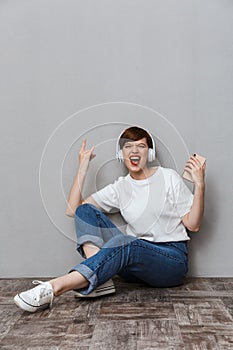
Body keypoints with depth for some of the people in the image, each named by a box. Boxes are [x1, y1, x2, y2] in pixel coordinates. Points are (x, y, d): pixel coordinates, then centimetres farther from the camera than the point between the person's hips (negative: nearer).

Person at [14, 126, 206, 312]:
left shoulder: (169, 177, 1)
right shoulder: (121, 187, 9)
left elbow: (193, 225, -2)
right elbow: (72, 210, 2)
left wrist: (200, 185, -15)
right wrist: (82, 169, -1)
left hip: (172, 259, -3)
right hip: (135, 258, 4)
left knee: (126, 242, -37)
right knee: (85, 210, -10)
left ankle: (54, 288, -38)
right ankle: (101, 279, -27)